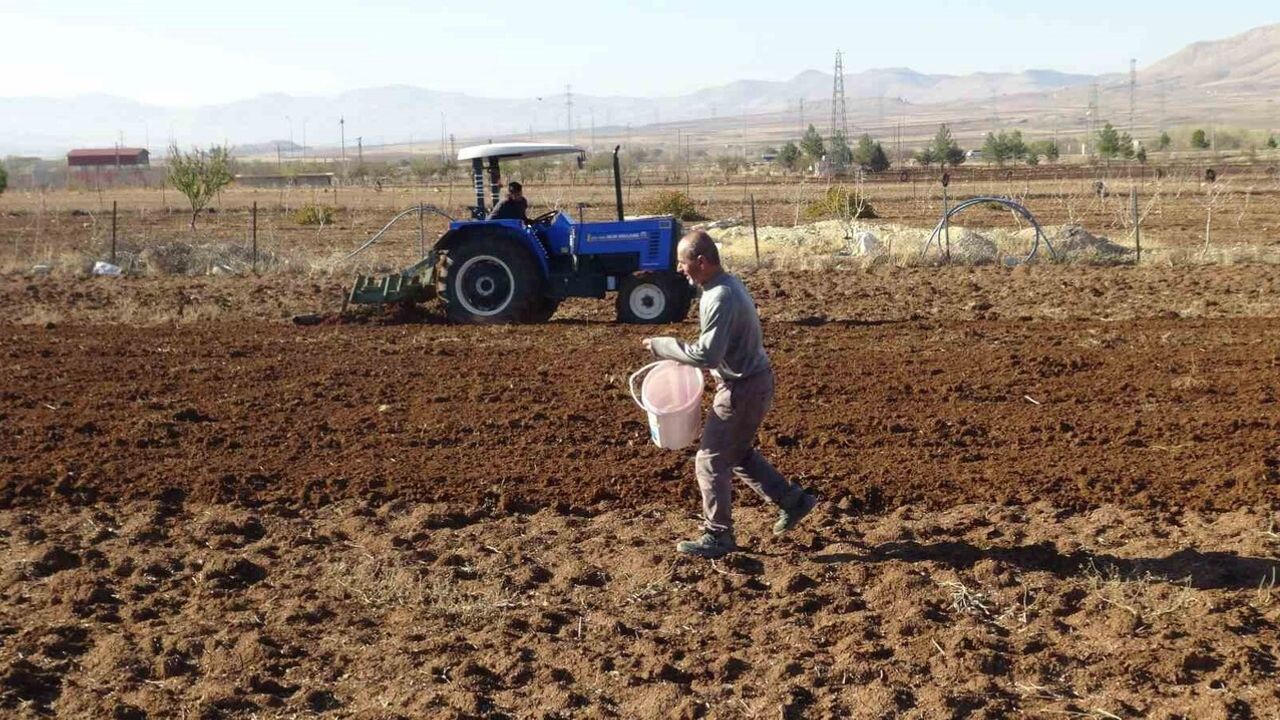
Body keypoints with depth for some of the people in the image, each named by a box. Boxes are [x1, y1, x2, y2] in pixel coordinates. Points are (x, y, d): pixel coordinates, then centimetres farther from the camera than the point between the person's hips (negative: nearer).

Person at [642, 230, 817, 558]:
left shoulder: (720, 298, -25)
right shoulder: (728, 284, 7)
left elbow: (707, 355, -29)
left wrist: (661, 346, -20)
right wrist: (675, 350, 10)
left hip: (742, 389, -10)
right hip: (750, 381, 10)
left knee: (710, 461, 0)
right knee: (738, 453, 24)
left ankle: (717, 536, 10)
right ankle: (792, 500, 30)